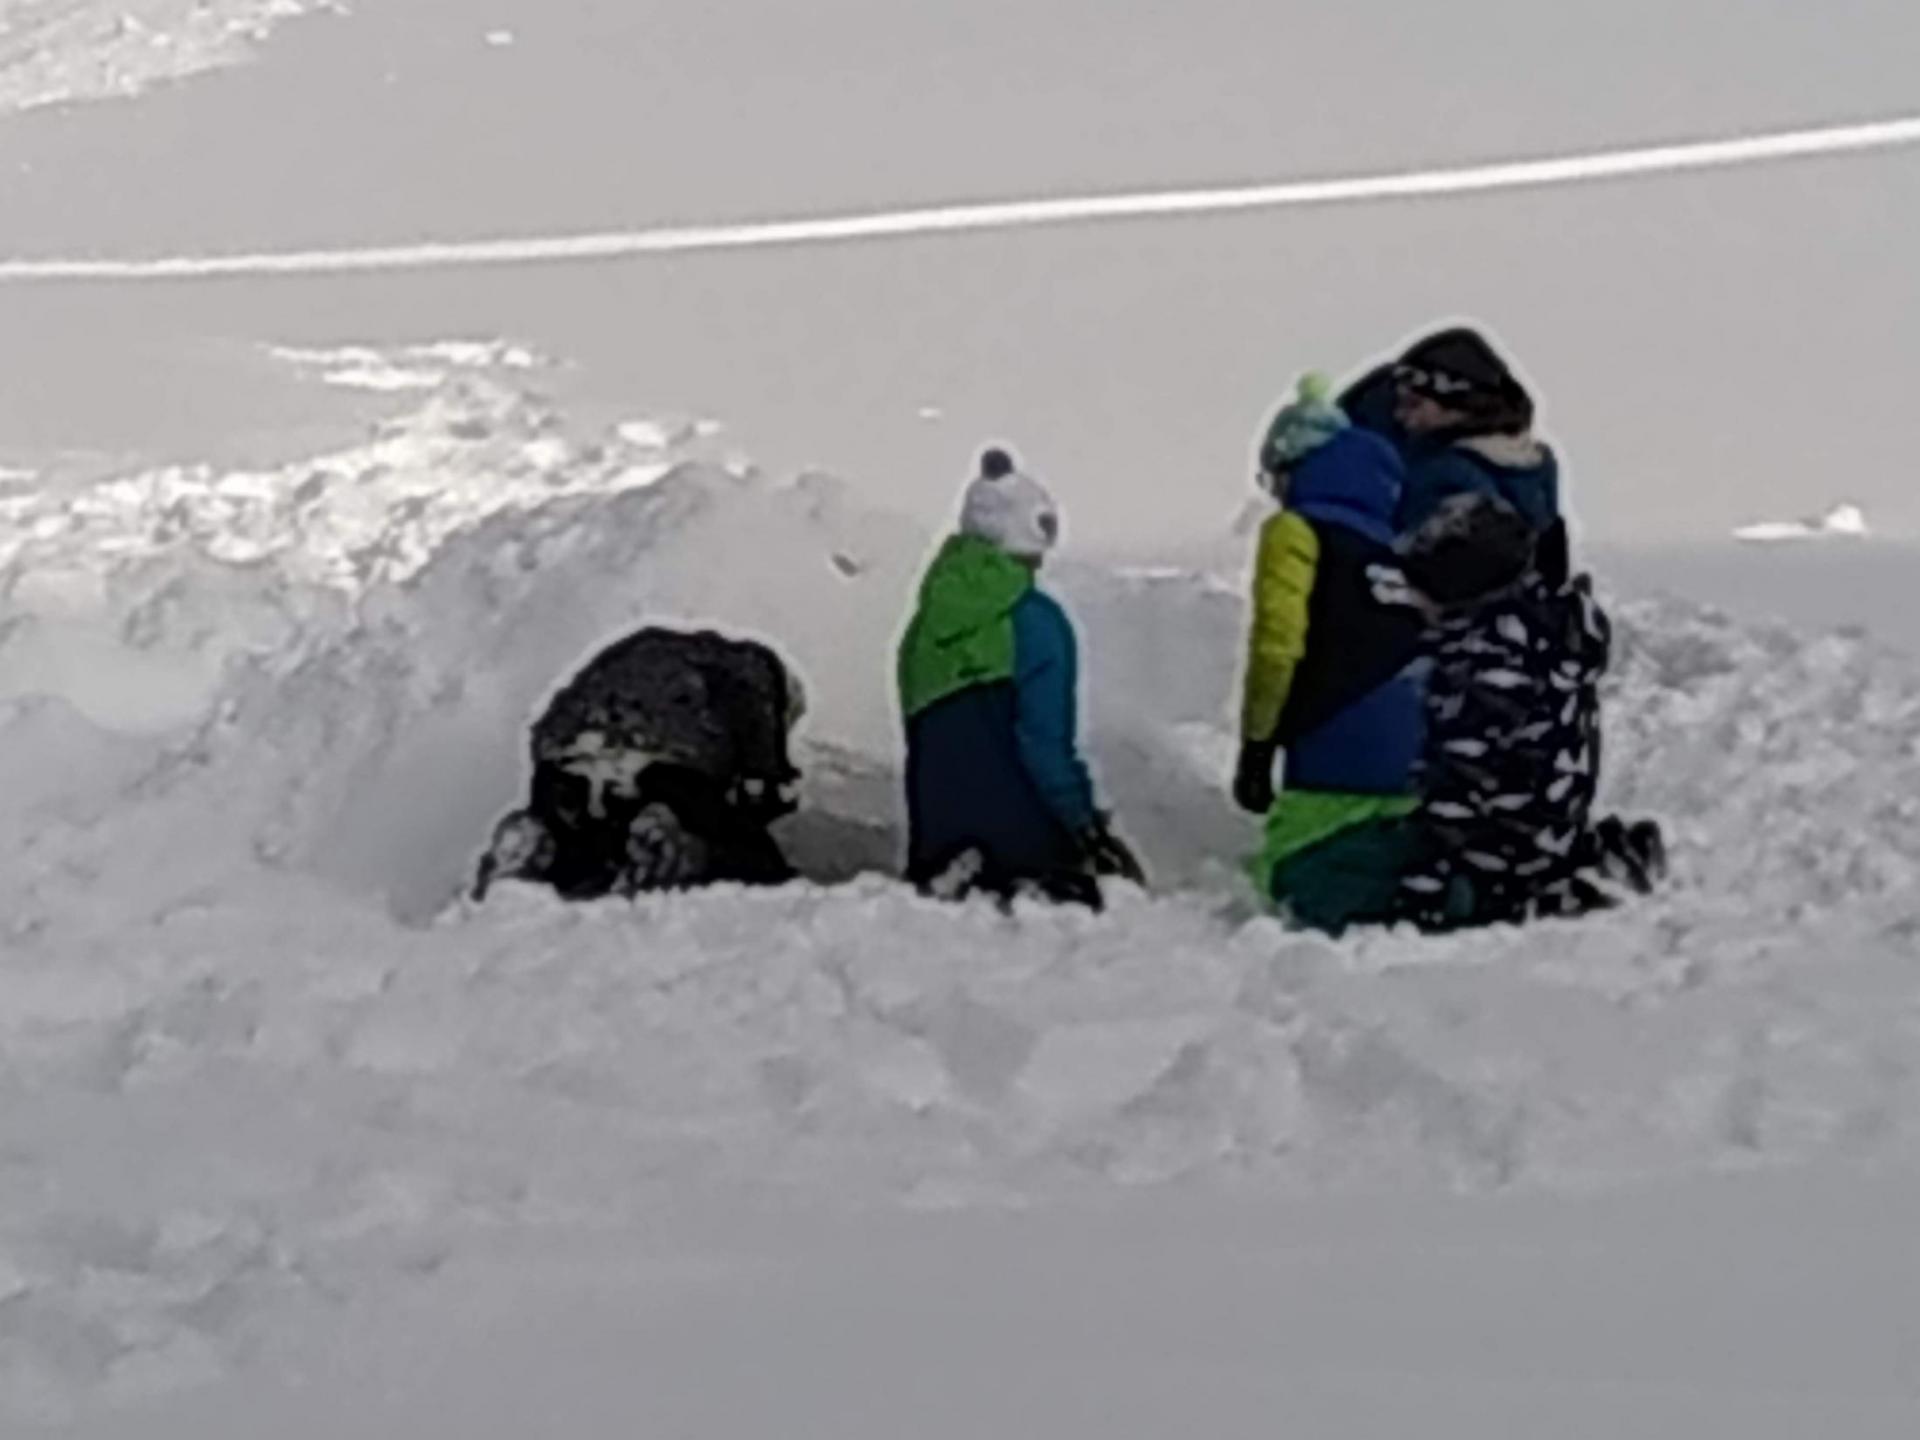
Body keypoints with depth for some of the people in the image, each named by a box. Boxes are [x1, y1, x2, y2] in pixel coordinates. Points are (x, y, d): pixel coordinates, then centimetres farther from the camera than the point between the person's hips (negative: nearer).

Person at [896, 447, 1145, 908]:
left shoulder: (928, 618, 8)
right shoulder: (1035, 622, -11)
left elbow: (916, 728, 14)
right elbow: (1044, 740, -15)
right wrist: (1086, 824, -7)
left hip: (941, 828, 6)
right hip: (1022, 830, -6)